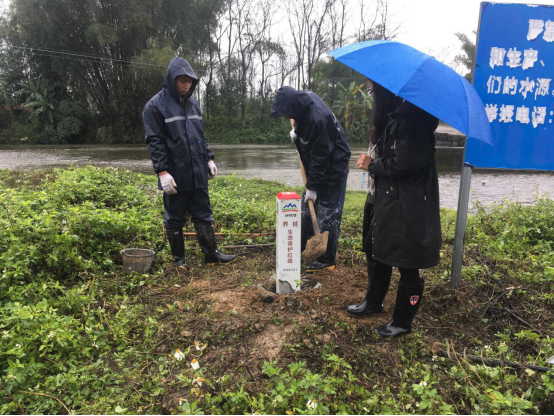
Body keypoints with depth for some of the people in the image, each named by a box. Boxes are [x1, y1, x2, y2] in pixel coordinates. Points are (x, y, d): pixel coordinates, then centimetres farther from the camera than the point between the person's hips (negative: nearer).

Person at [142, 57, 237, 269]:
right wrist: (162, 171, -17)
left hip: (198, 173, 6)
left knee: (204, 214, 10)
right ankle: (178, 258, 21)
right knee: (175, 219, 7)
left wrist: (209, 158, 13)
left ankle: (211, 254, 19)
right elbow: (154, 142, -10)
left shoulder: (192, 103, 13)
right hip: (175, 175, -5)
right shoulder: (155, 106, -6)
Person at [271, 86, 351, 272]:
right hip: (318, 166, 9)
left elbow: (320, 157, -26)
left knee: (327, 212, -5)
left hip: (333, 167, -9)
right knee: (308, 207, 16)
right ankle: (301, 247, 30)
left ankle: (326, 260, 6)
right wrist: (297, 132, 1)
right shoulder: (305, 98, -6)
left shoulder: (319, 120, -32)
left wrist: (312, 186, -18)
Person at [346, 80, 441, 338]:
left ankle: (403, 323, 22)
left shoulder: (410, 117, -19)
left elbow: (405, 163, -26)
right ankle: (373, 303, 41)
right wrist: (371, 162, -5)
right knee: (376, 252, 21)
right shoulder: (392, 115, 10)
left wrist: (371, 165, -12)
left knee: (406, 265, 5)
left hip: (406, 207, -10)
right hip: (384, 199, 10)